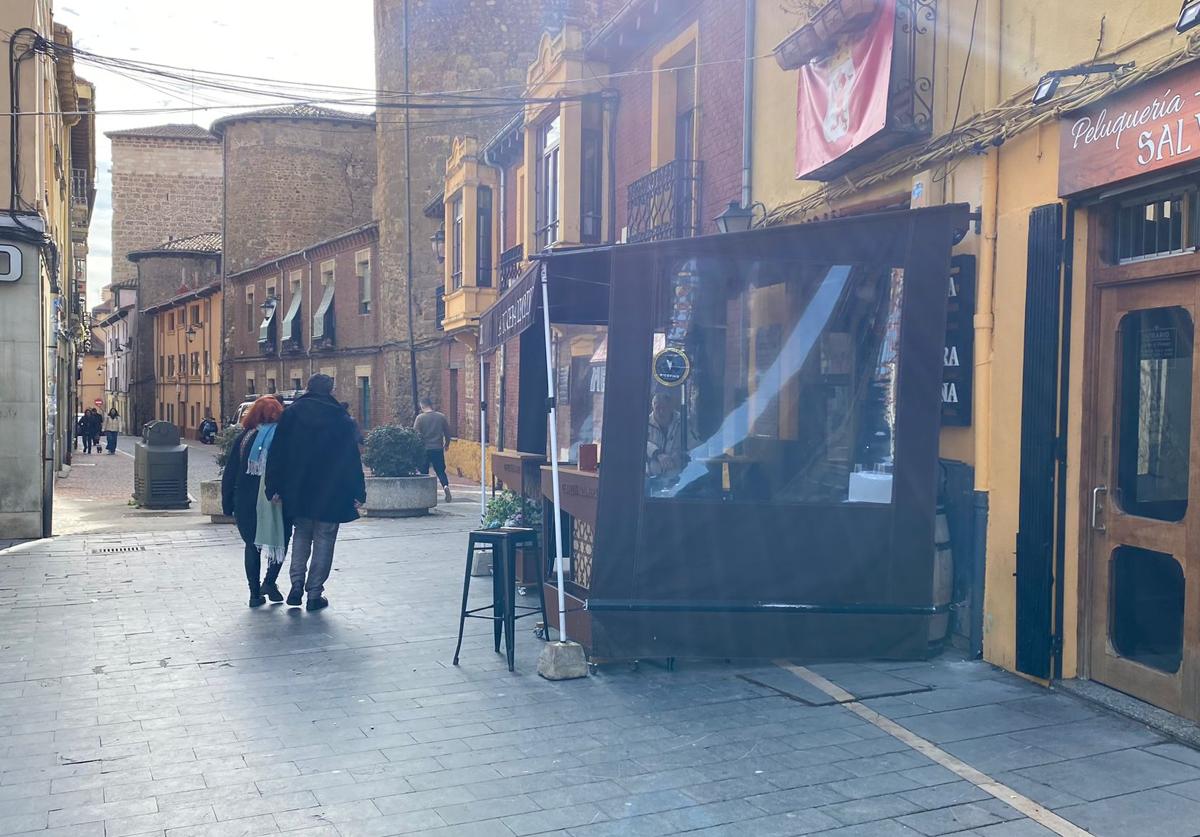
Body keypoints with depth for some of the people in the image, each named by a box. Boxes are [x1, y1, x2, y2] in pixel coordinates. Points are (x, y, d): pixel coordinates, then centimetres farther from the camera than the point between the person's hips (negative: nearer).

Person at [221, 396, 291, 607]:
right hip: (277, 502, -2)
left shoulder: (243, 438, 3)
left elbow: (229, 474, 5)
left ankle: (255, 593, 13)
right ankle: (269, 582, 0)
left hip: (246, 503, 3)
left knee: (252, 545, 13)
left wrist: (227, 504, 11)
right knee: (280, 540, 15)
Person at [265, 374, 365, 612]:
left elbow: (277, 455, 0)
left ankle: (297, 585, 8)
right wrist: (358, 493, -1)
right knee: (324, 540, 6)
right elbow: (352, 459, -5)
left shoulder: (291, 414, 1)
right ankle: (314, 593, 5)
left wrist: (274, 488, 3)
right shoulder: (341, 419, -5)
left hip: (298, 491, 2)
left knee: (301, 535, 18)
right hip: (332, 493, -2)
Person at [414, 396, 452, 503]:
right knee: (440, 471, 8)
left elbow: (416, 433, -10)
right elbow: (447, 432, 8)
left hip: (424, 449, -2)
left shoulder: (420, 417, -7)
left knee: (424, 472, 10)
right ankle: (445, 486, -17)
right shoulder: (441, 417, 2)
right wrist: (447, 444, 23)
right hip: (438, 449, 2)